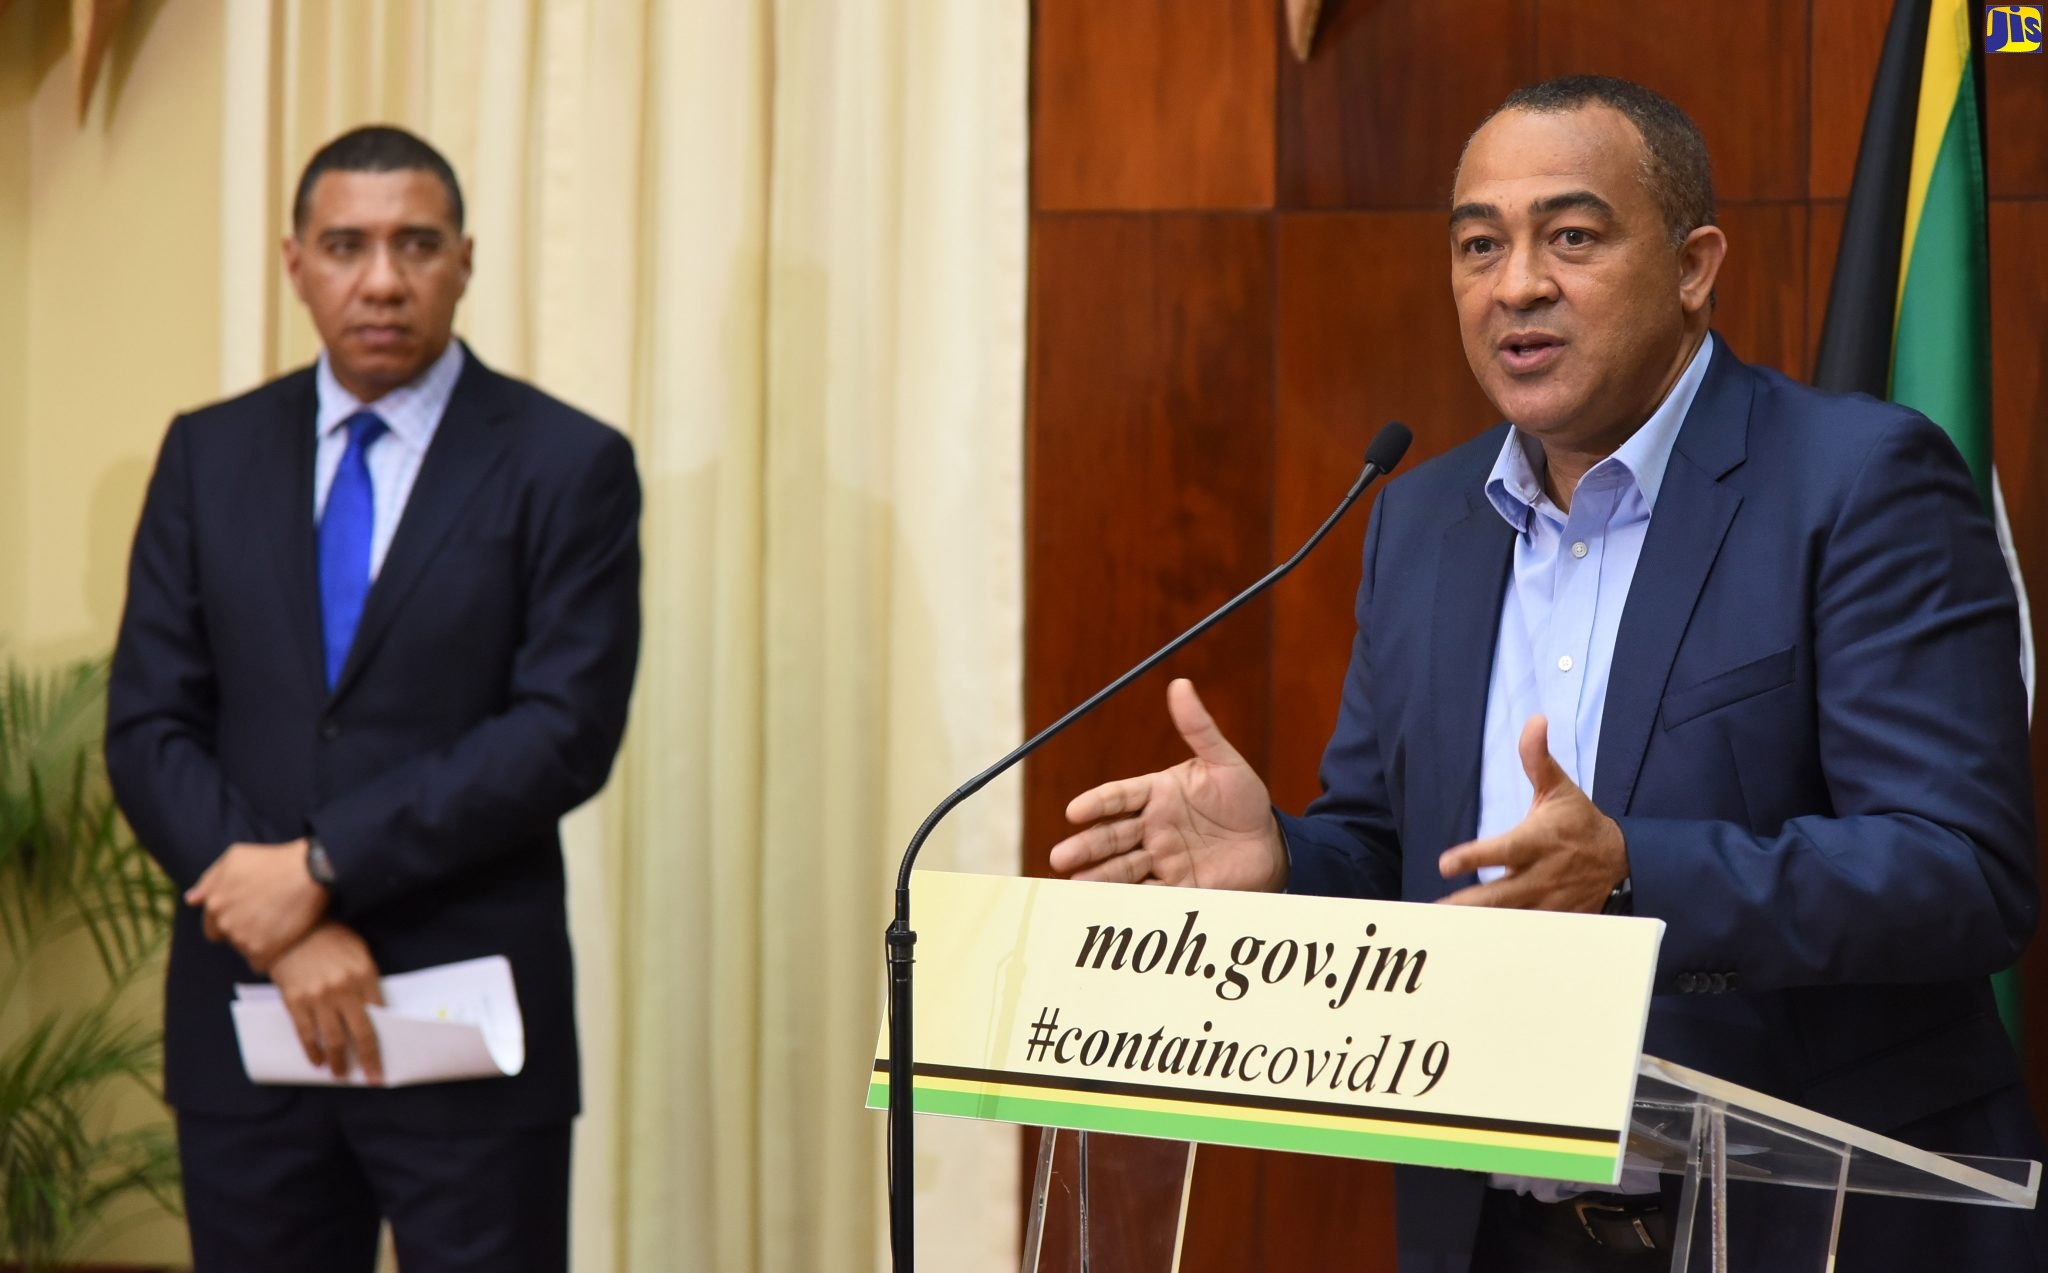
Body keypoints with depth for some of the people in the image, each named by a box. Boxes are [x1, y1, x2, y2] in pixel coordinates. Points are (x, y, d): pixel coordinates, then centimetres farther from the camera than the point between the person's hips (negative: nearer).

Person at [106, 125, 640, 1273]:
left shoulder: (569, 467, -2)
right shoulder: (209, 456, 9)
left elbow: (567, 733, -11)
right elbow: (149, 727, 4)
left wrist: (321, 865, -15)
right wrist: (285, 930, -10)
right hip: (246, 1012, 3)